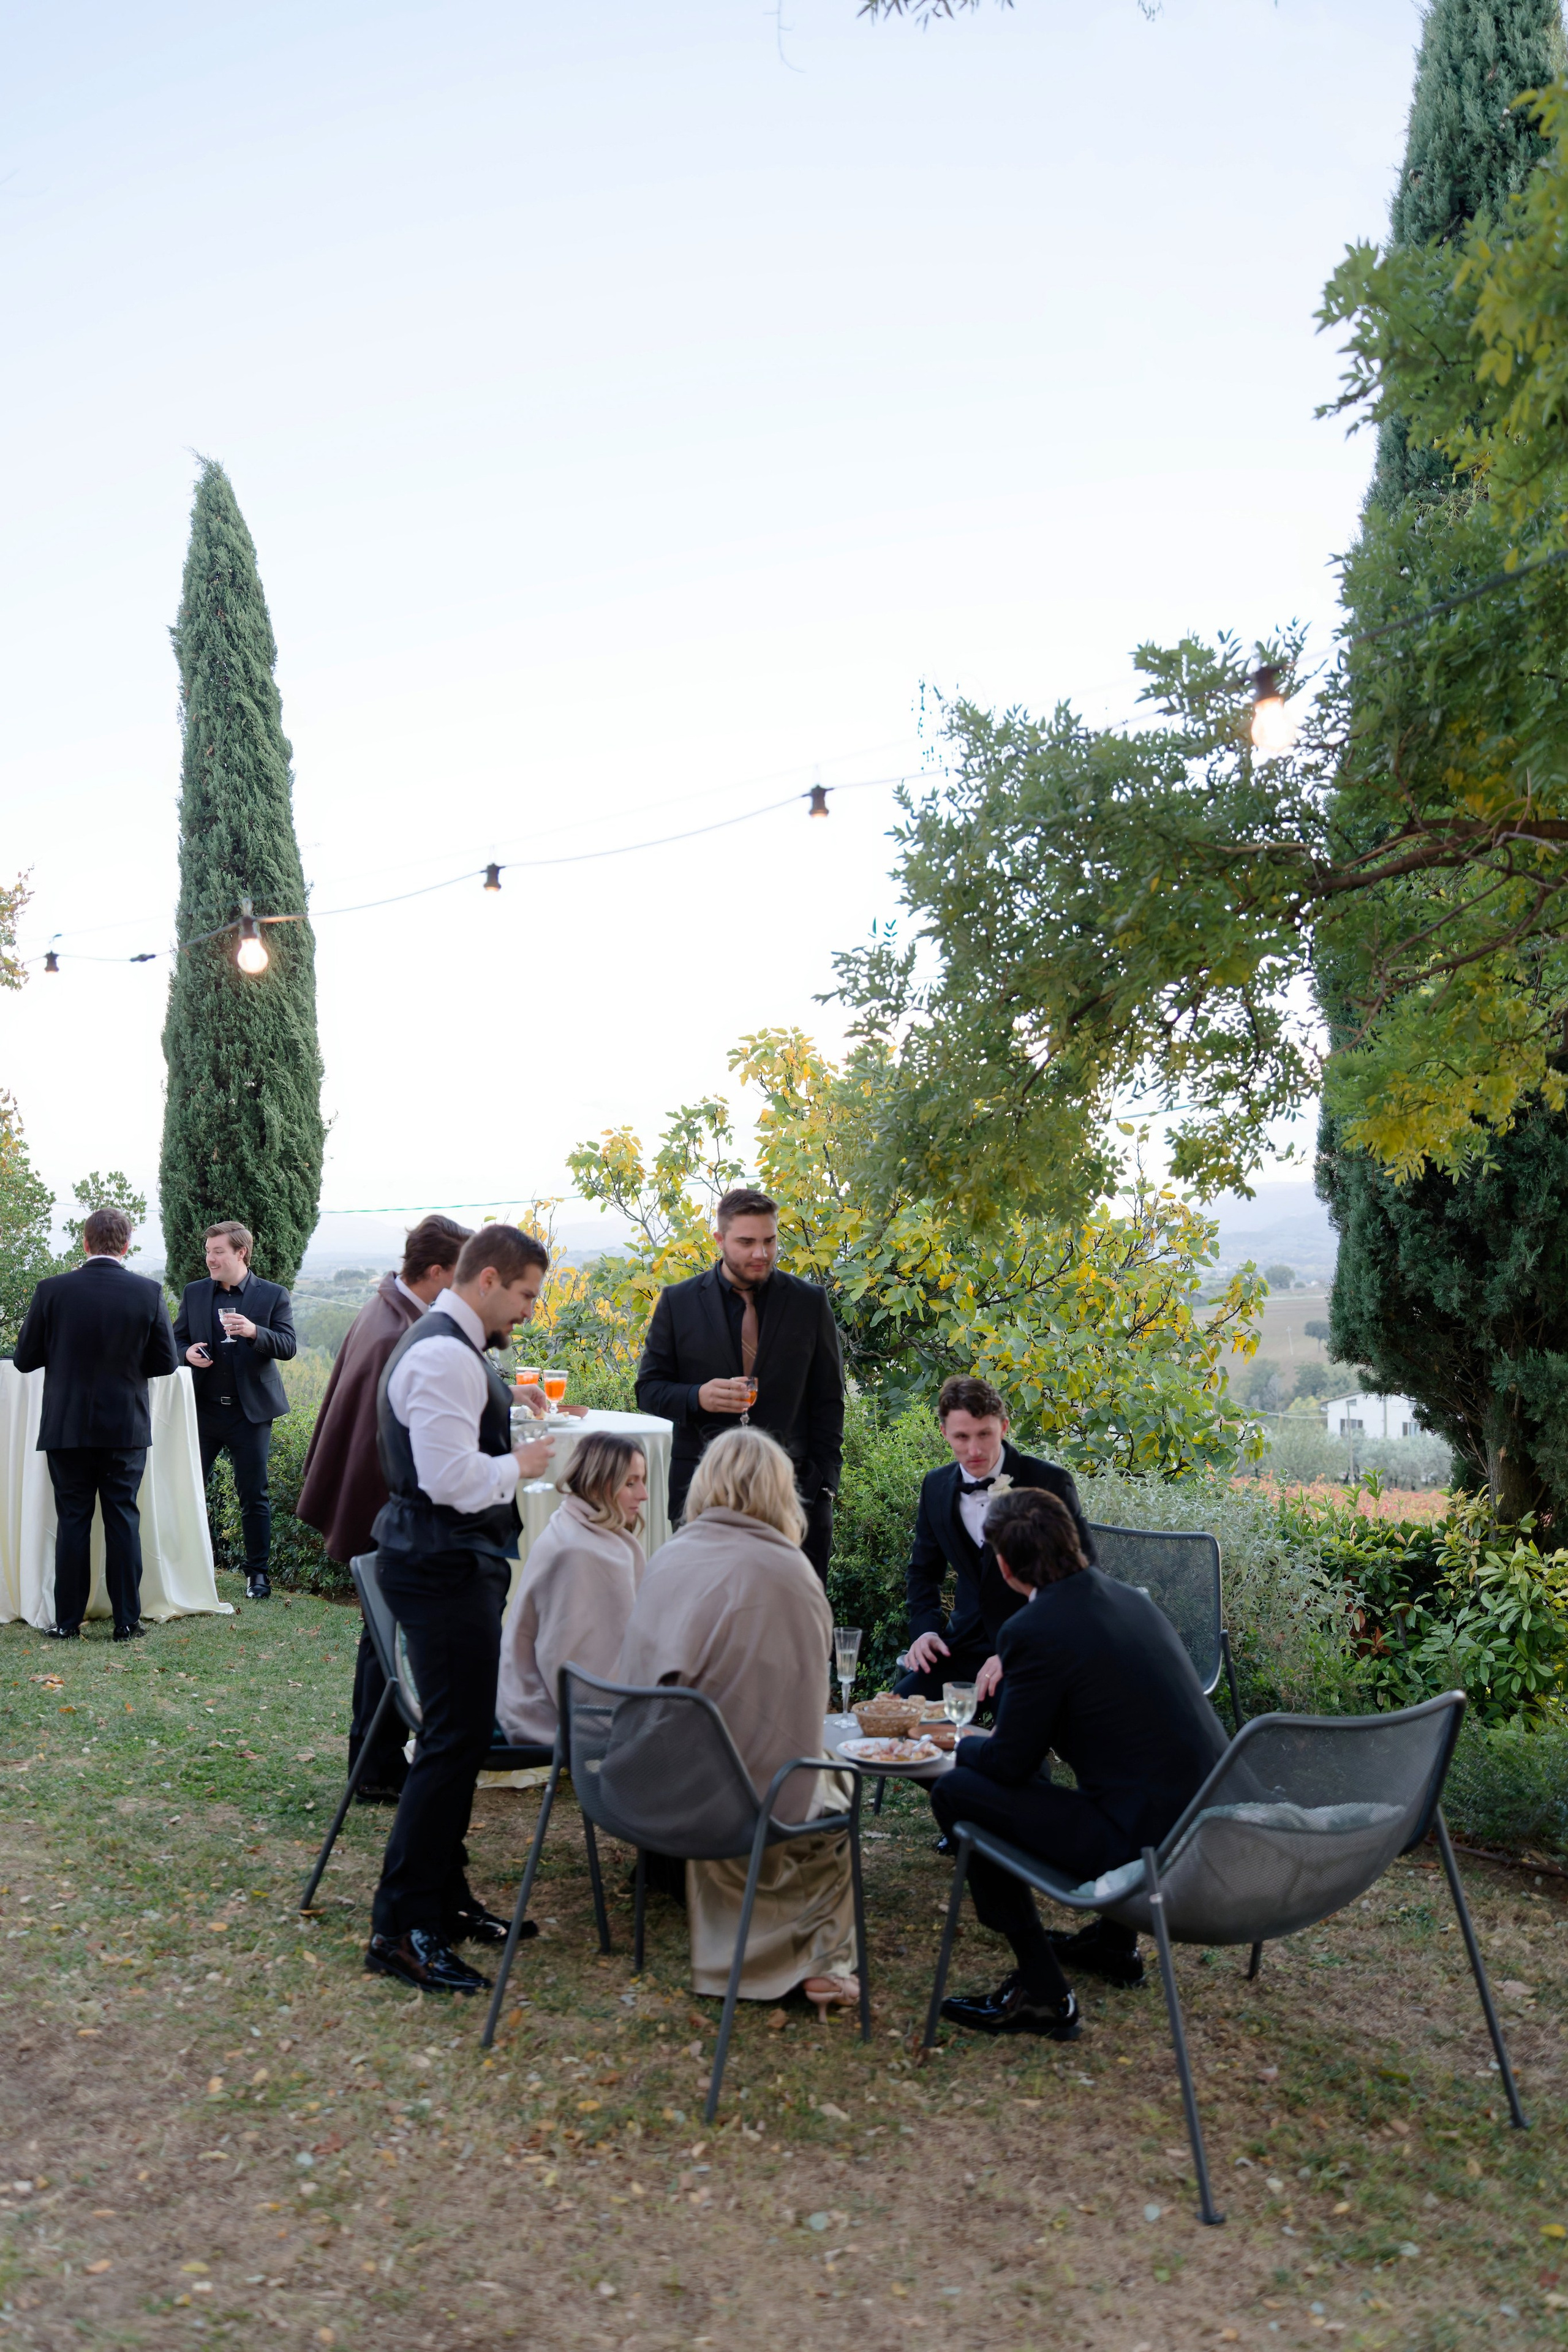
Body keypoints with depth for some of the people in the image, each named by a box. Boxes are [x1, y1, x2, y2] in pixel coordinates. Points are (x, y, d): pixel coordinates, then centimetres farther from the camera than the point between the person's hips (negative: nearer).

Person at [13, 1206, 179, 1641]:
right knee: (123, 1519, 8)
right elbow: (167, 1362, -2)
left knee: (72, 1520, 9)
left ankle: (67, 1621, 15)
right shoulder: (148, 1292, -8)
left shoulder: (52, 1291, -9)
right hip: (126, 1428, 0)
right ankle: (127, 1621, 11)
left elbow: (24, 1359, -1)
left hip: (67, 1426, 0)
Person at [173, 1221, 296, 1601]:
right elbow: (176, 1339, 14)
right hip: (202, 1409, 2)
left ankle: (257, 1572, 14)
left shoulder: (273, 1295, 1)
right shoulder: (194, 1293, 9)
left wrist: (254, 1331, -24)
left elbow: (288, 1346, -6)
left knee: (254, 1495, 3)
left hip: (251, 1411, -2)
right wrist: (187, 1353, -9)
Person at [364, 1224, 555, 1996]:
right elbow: (451, 1477, -26)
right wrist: (521, 1463, -12)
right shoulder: (445, 1357, -20)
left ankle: (443, 1896, 30)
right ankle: (401, 1930, 2)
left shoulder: (448, 1346, 14)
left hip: (453, 1562, 11)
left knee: (461, 1734, 18)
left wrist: (511, 1416, 11)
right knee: (453, 1740, -7)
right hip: (444, 1568, -11)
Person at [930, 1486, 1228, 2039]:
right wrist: (999, 1737, 29)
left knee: (957, 1791, 0)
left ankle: (1041, 1991, 4)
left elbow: (1010, 1763, -9)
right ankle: (1114, 1940, 40)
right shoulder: (1132, 1599, 8)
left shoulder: (1035, 1630, -16)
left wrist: (967, 1744, 14)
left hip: (1149, 1845, -8)